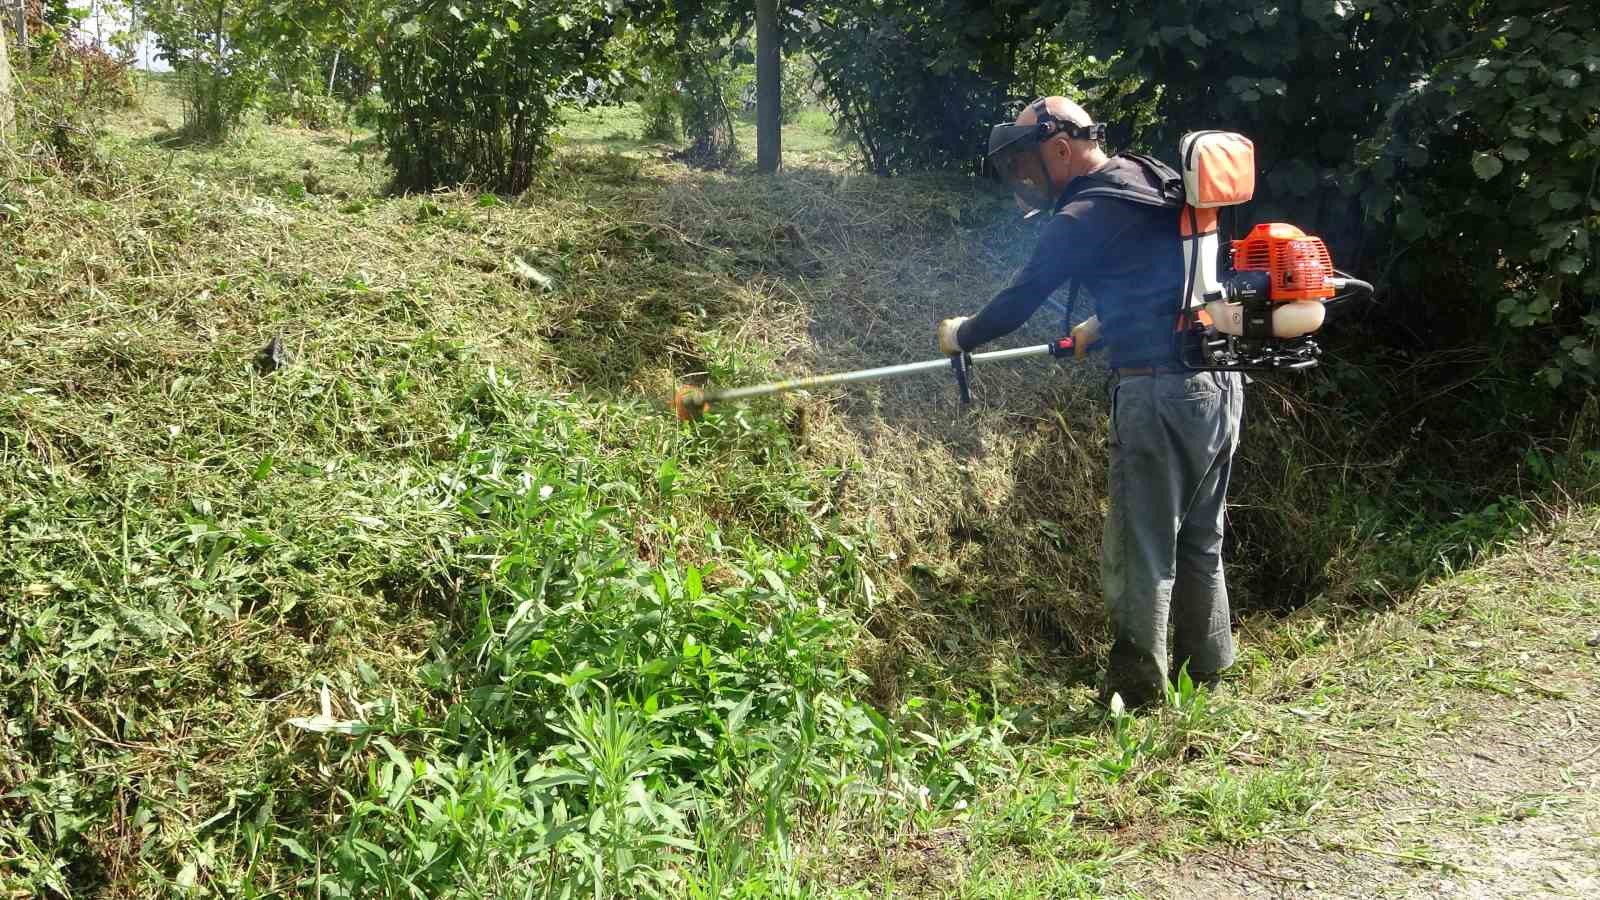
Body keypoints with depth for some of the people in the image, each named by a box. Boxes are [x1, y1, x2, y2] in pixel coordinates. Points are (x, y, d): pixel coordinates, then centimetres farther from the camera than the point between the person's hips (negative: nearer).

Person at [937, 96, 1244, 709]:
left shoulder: (1082, 217, -10)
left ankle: (1135, 694, 6)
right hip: (1222, 383, 9)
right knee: (1200, 543, 18)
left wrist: (961, 334, 12)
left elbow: (1018, 304, -5)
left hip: (1158, 392, -8)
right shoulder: (1163, 187, 15)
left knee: (1140, 553, 0)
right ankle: (1206, 674, 27)